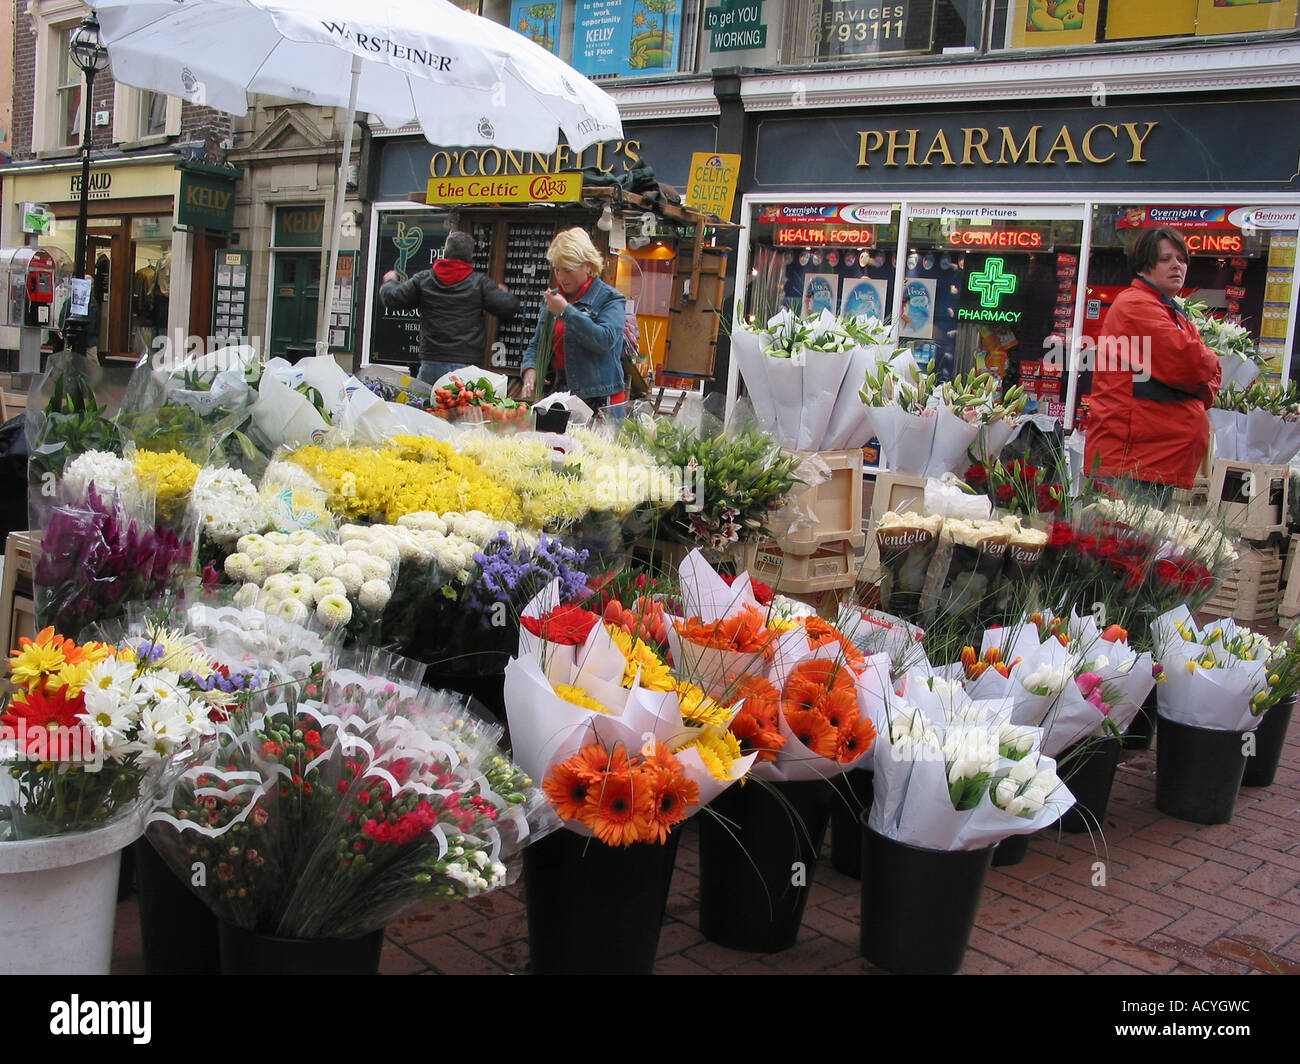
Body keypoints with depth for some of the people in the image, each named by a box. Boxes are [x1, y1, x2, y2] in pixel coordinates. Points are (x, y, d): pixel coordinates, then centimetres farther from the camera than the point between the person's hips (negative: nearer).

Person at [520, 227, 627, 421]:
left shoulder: (611, 299, -3)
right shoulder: (551, 298, 16)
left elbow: (605, 340, -19)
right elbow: (536, 344, 20)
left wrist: (565, 311, -18)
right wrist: (530, 369, -2)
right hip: (555, 393, 5)